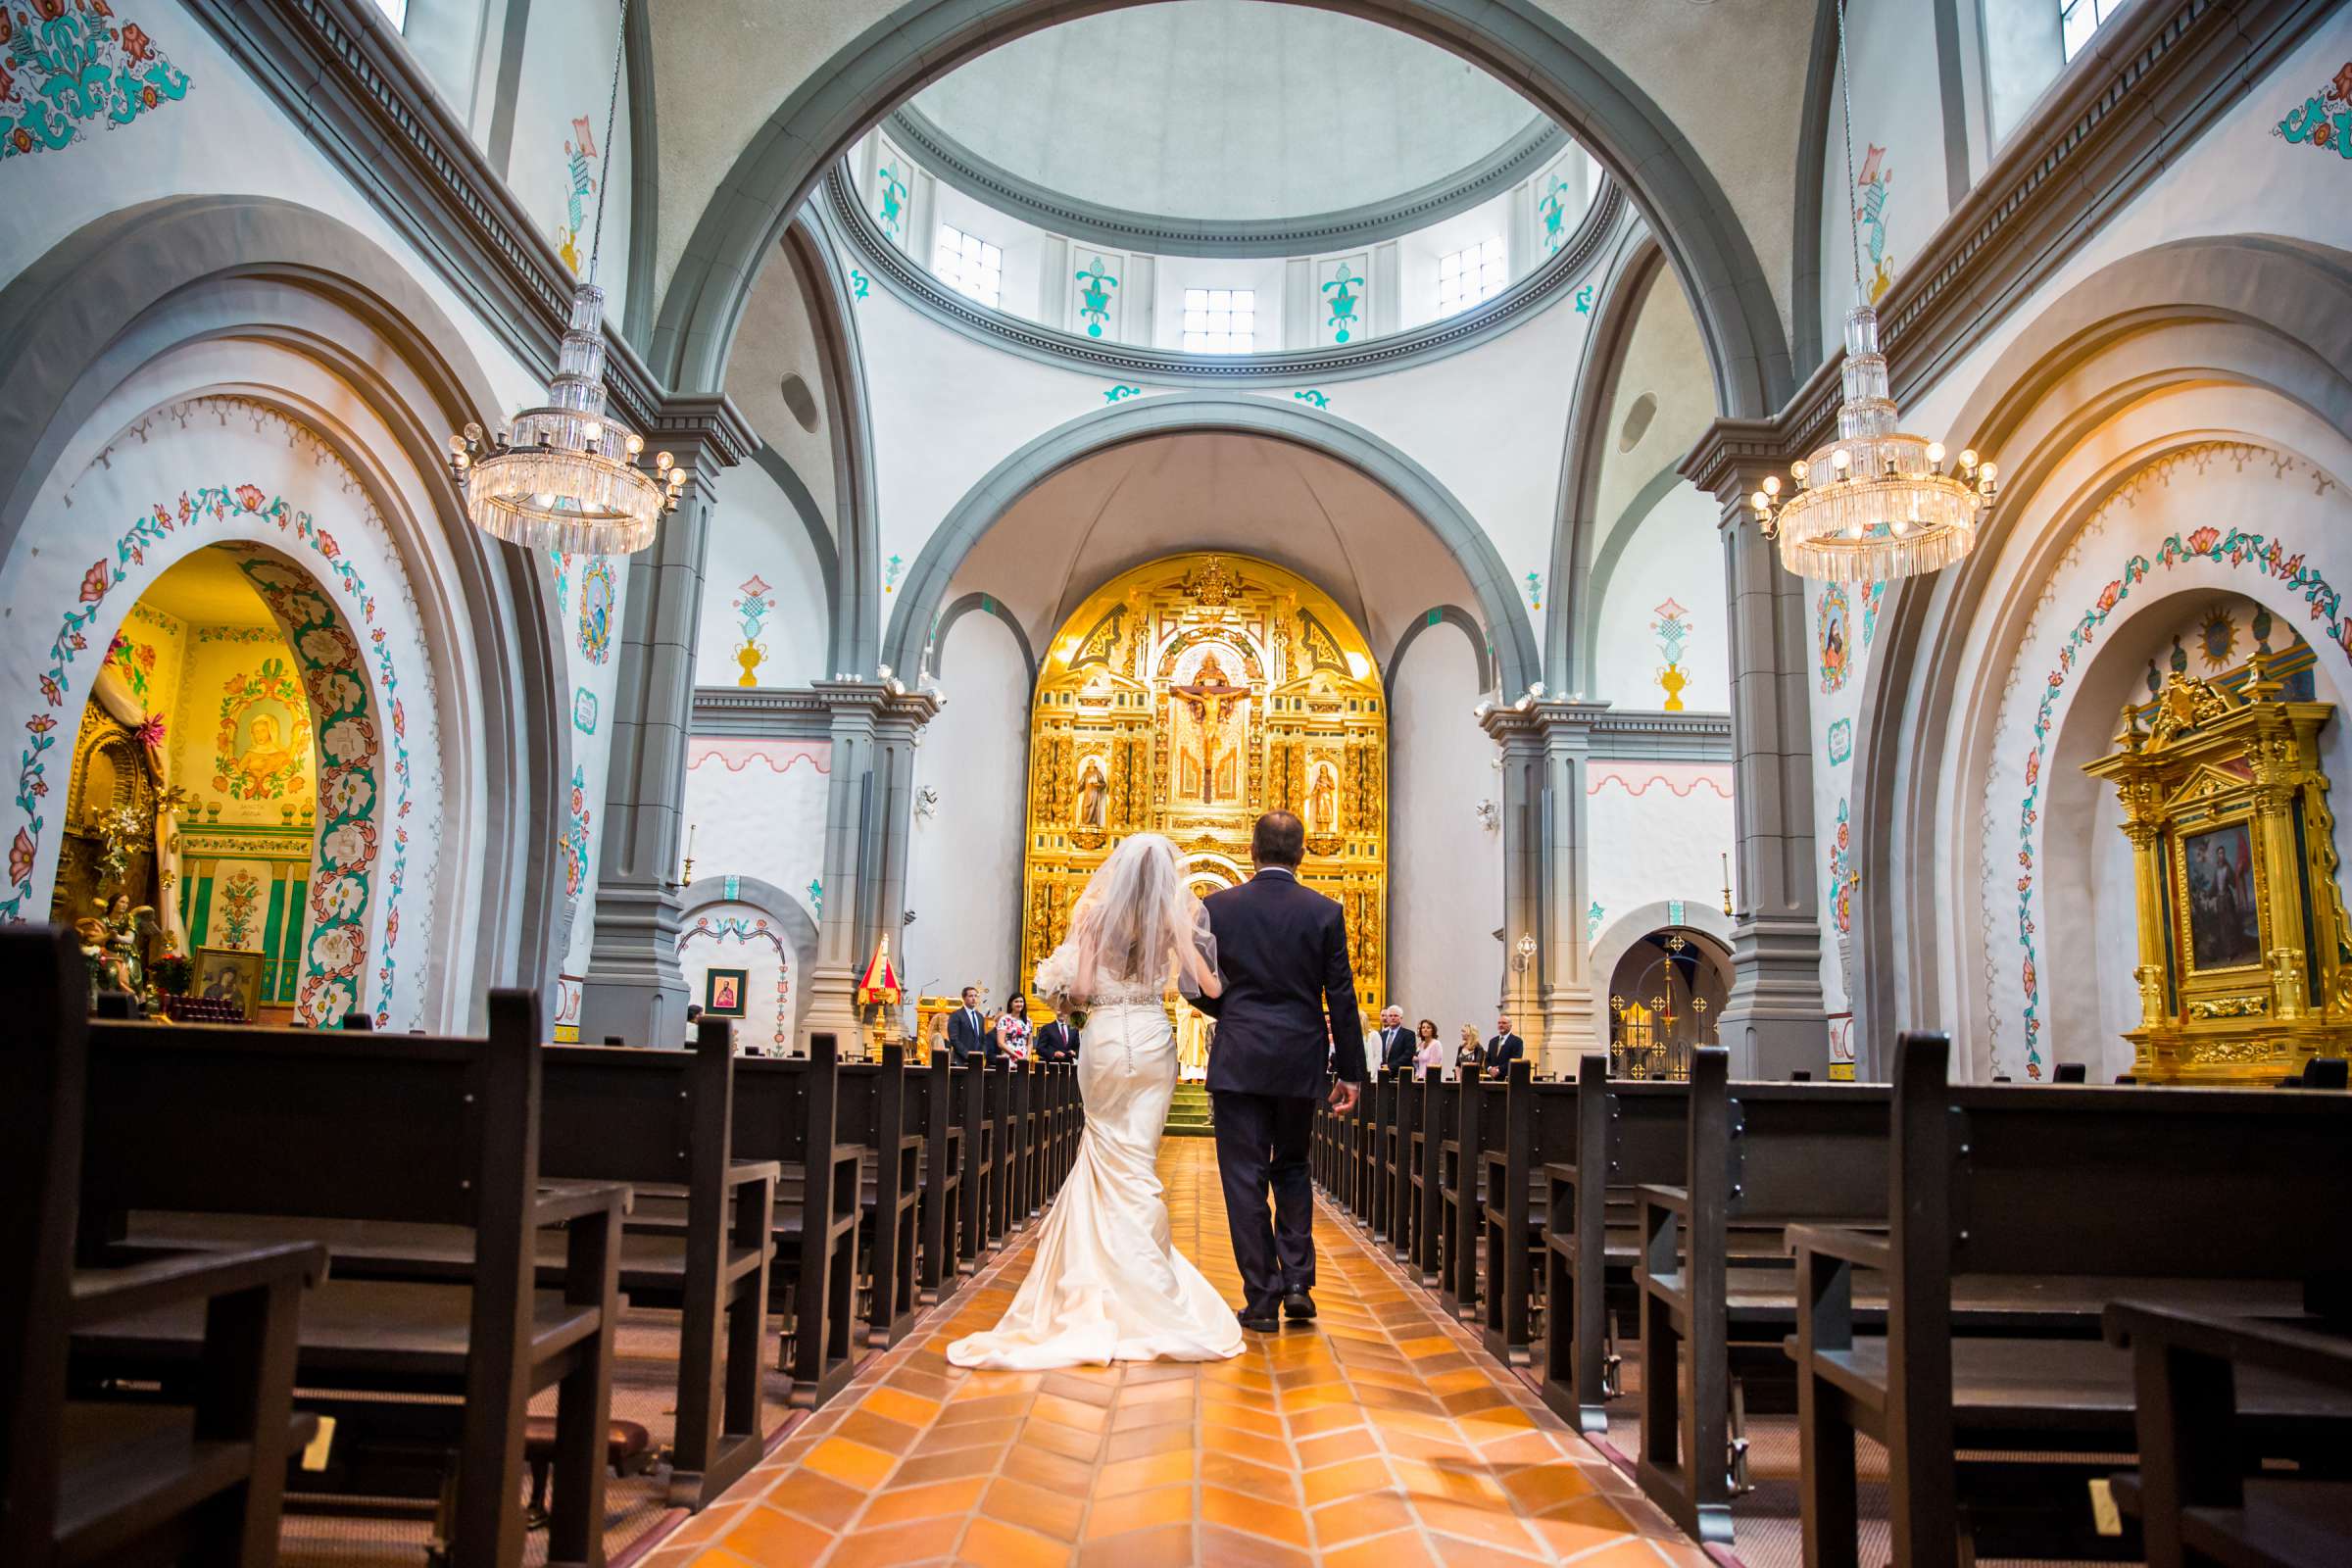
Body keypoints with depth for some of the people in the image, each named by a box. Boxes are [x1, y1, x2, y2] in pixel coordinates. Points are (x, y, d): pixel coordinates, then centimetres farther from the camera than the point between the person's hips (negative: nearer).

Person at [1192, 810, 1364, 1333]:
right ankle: (1297, 1282, 11)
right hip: (1300, 1064, 2)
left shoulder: (1217, 907, -2)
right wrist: (1349, 1072, 4)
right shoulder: (1326, 912, -2)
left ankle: (1261, 1299, 6)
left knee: (1245, 1180, 4)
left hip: (1239, 1061, -1)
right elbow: (1342, 999, -2)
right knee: (1292, 1170, 19)